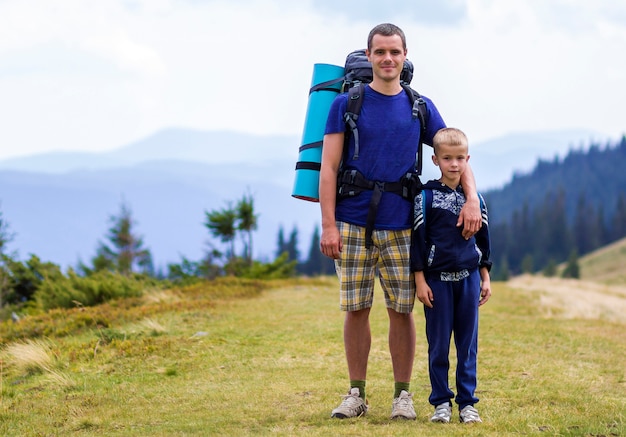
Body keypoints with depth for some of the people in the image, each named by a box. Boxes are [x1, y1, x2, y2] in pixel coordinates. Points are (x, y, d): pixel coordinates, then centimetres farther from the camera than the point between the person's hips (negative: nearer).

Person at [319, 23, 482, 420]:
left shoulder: (421, 107, 8)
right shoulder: (346, 104, 2)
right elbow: (328, 168, -1)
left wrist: (472, 198, -8)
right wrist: (329, 225, -9)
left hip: (400, 227, 1)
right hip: (353, 224, -1)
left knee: (402, 311, 2)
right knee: (356, 309, 3)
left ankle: (403, 395, 12)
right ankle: (357, 394, 12)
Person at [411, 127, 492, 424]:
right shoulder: (426, 196, -3)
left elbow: (483, 238, 14)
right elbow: (418, 239, -2)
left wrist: (485, 277, 12)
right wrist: (420, 280, -6)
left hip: (469, 278, 3)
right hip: (437, 279, -2)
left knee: (468, 343, 3)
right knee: (439, 344, 1)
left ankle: (467, 402, 9)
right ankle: (441, 402, 9)